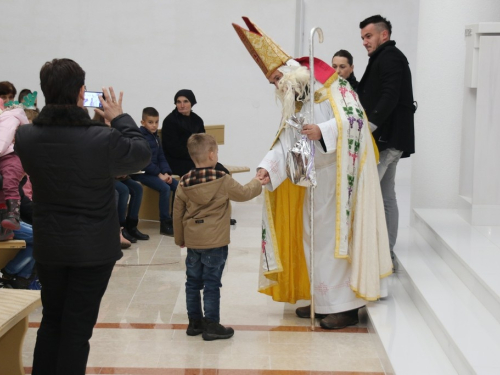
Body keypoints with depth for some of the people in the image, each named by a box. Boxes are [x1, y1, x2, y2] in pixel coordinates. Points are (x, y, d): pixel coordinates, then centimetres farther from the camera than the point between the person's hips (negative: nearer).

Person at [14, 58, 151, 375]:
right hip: (94, 248, -4)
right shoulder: (103, 138, -22)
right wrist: (119, 118, 5)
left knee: (51, 321, 20)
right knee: (77, 327, 6)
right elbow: (143, 154, -4)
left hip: (48, 246, 4)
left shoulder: (25, 136, -11)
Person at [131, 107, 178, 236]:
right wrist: (159, 174, -20)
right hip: (142, 172, -8)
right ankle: (165, 223, -18)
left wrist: (166, 172, -5)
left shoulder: (155, 136, 13)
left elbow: (161, 157, 12)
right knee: (165, 188, -26)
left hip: (155, 171, 8)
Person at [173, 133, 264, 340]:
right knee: (212, 284, 0)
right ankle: (211, 326, 4)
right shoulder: (222, 180, -12)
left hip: (192, 241, 5)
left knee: (193, 282, 13)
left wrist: (180, 238, 20)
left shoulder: (184, 182, 1)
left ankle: (194, 322, 22)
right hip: (215, 242, -5)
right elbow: (243, 193, 2)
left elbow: (177, 212, 7)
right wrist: (257, 183, 22)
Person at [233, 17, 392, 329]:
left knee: (337, 234, -7)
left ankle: (346, 306, -1)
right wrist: (267, 166, -13)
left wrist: (323, 131, -32)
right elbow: (286, 141, 3)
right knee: (315, 235, 10)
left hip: (339, 175, -8)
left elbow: (354, 118, -22)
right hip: (314, 179, 8)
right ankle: (324, 299, 20)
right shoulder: (295, 103, 14)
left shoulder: (331, 86, -9)